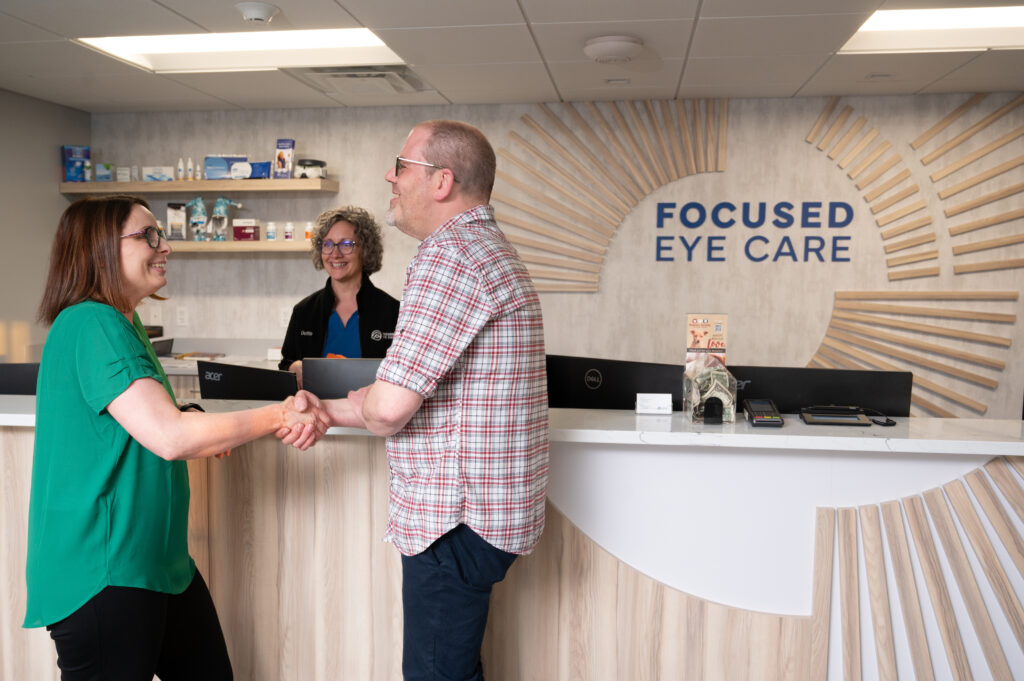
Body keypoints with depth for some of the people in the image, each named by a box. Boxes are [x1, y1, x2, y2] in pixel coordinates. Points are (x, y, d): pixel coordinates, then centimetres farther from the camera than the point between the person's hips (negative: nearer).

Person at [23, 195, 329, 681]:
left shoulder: (123, 325, 13)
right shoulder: (90, 323, -18)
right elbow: (170, 437, -26)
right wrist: (278, 416, -15)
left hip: (158, 562, 9)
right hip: (101, 575, -9)